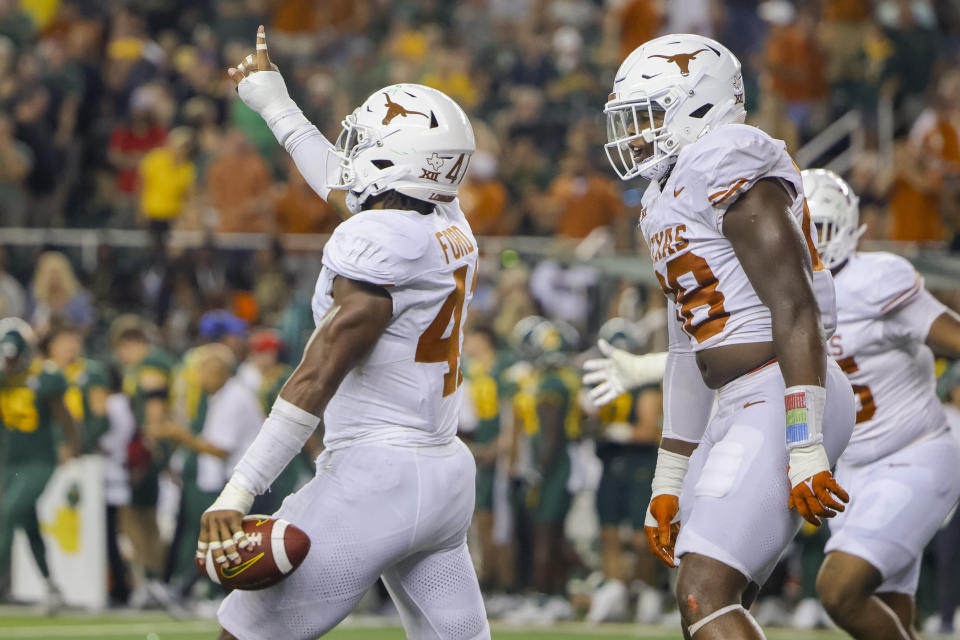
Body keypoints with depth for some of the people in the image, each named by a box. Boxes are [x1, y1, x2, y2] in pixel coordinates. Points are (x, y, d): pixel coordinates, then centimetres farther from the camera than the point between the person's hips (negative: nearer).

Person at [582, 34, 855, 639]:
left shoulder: (732, 171, -12)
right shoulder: (666, 201, 19)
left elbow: (796, 309, -18)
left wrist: (806, 449, -24)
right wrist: (670, 480, 22)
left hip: (780, 402, -10)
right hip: (739, 408, 10)